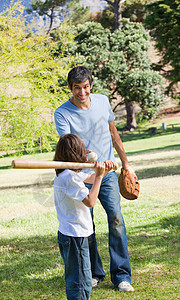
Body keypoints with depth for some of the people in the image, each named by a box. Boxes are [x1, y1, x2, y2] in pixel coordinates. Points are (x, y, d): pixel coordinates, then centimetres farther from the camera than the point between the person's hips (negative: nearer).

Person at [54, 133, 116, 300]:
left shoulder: (72, 173, 9)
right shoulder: (69, 177, -22)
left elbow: (90, 179, 25)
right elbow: (90, 201, -22)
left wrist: (102, 170, 7)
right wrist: (99, 176, -17)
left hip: (69, 234, 11)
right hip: (75, 236, -11)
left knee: (74, 278, 21)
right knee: (81, 281, -5)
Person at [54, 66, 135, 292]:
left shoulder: (102, 101, 2)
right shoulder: (62, 113, -9)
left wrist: (125, 163, 17)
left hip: (107, 173, 2)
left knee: (116, 220, -7)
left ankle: (121, 275, 0)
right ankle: (94, 273, 21)